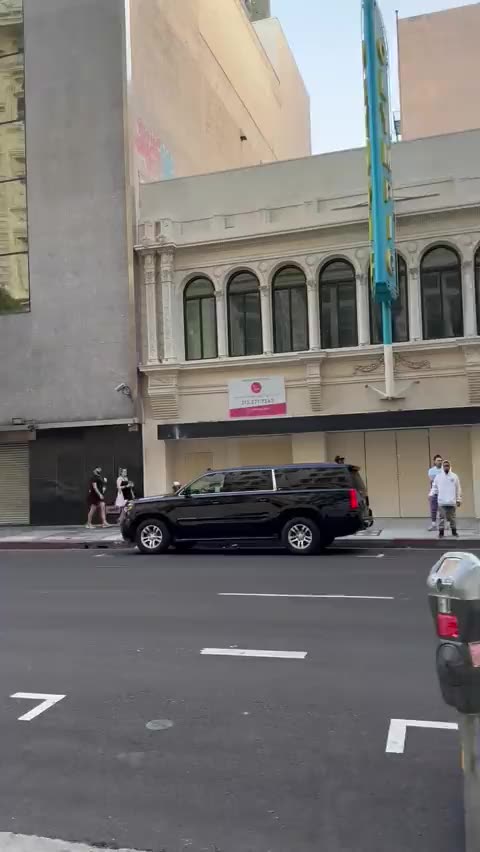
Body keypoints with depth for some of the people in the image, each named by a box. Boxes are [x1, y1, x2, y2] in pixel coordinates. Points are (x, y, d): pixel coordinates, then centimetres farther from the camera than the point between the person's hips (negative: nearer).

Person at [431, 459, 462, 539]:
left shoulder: (454, 476, 3)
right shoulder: (438, 476, 3)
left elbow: (458, 489, 5)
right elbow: (434, 487, 8)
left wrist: (458, 499, 4)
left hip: (452, 502, 0)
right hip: (441, 502, 0)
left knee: (452, 517, 9)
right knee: (442, 517, 1)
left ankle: (454, 531, 21)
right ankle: (441, 532, 7)